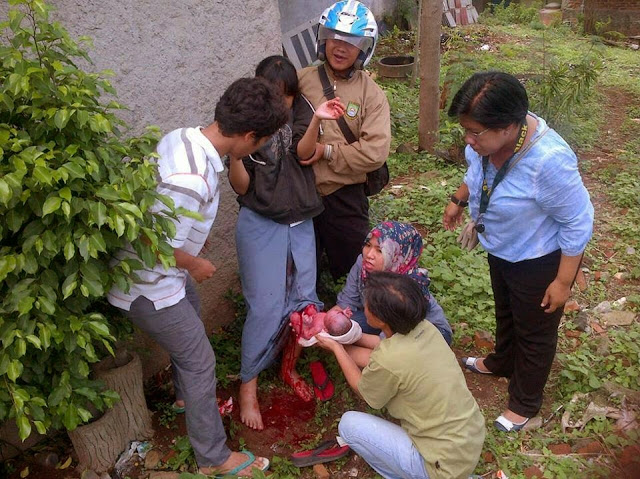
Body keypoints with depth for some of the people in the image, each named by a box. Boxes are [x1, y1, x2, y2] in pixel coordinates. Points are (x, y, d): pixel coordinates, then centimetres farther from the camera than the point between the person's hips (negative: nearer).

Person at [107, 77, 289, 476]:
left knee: (191, 335, 28)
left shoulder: (182, 137, -6)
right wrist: (196, 265, -12)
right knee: (199, 360, 4)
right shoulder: (192, 180, -35)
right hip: (149, 286, -9)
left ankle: (189, 399, 56)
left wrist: (196, 234, 11)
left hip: (169, 275, 9)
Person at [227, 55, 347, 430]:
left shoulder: (299, 114, 1)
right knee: (267, 308, -7)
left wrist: (317, 120, -36)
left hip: (300, 223, 4)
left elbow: (304, 152, -18)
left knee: (304, 300, 5)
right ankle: (248, 386, 12)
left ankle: (290, 368, 30)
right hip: (261, 224, -3)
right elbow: (241, 186, -11)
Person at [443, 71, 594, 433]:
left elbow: (578, 224, -26)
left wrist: (563, 282, -20)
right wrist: (459, 200, 16)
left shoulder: (549, 160, -39)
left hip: (539, 260, -7)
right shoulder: (491, 137, -19)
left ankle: (525, 403, 40)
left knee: (534, 333, 16)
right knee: (505, 312, 30)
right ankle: (502, 363, 59)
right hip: (502, 250, 7)